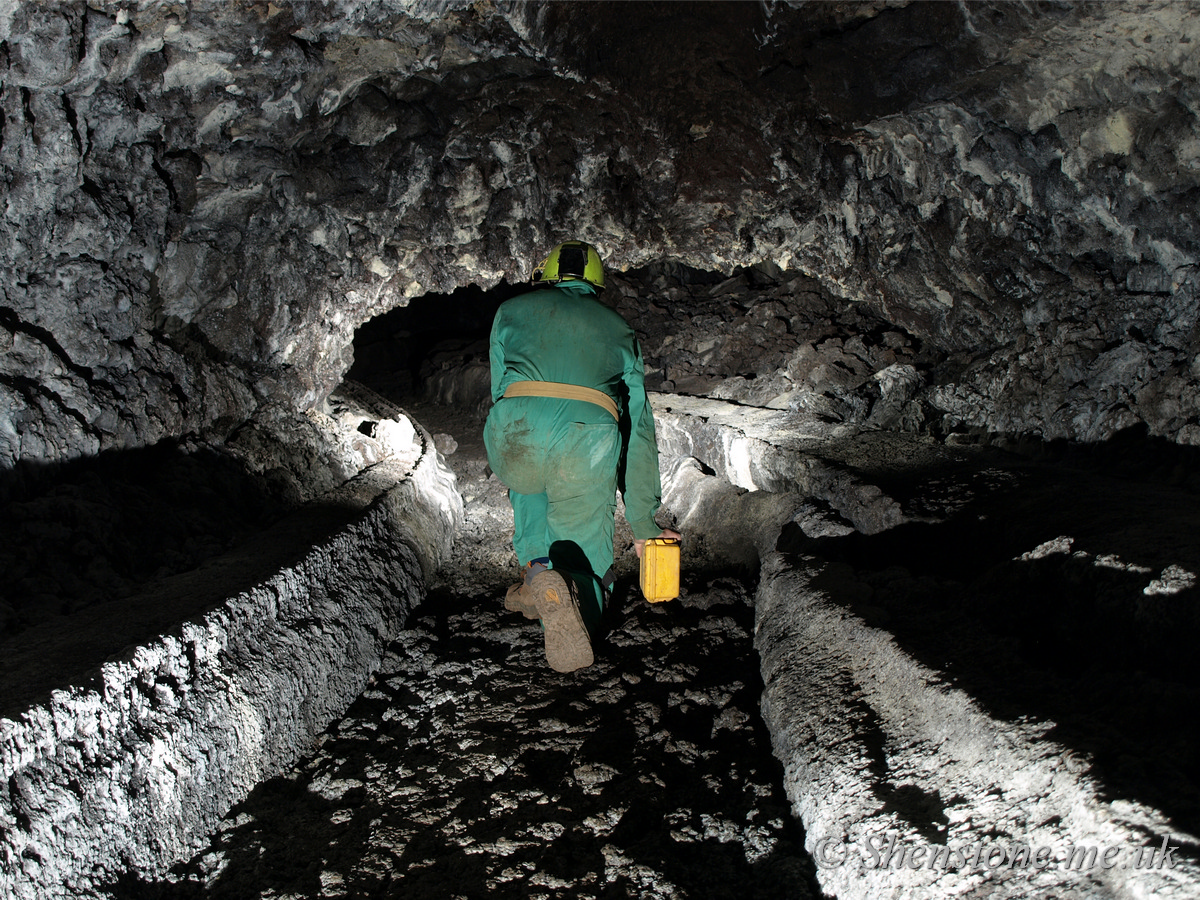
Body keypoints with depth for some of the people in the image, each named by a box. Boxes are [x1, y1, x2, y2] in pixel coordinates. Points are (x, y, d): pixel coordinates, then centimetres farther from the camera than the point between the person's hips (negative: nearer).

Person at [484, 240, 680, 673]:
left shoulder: (512, 309, 30)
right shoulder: (620, 329, 31)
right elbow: (638, 429, 28)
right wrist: (644, 522, 32)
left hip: (517, 433, 1)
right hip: (590, 438, 0)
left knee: (528, 484, 37)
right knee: (584, 556, 17)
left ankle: (537, 569, 15)